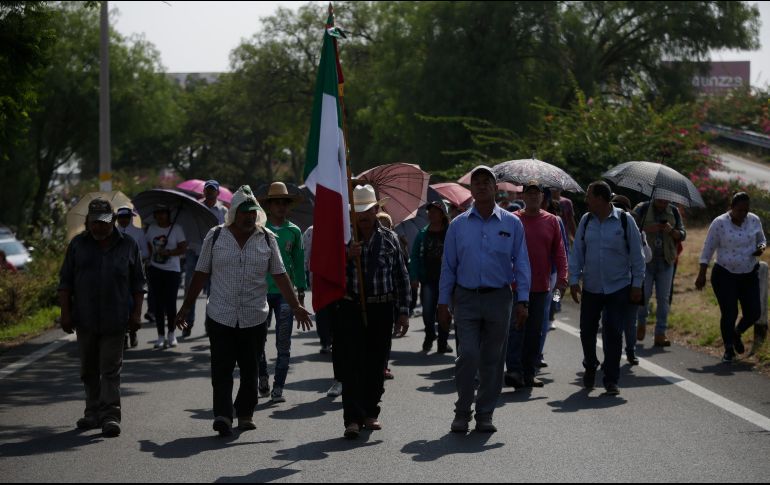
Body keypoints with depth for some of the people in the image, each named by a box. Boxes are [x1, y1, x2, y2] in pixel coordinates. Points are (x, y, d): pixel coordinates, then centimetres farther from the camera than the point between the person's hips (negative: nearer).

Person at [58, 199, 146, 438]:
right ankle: (93, 412, 21)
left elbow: (138, 283, 8)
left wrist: (136, 313, 0)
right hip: (85, 319, 2)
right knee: (89, 370, 11)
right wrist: (65, 313, 1)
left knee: (111, 369, -6)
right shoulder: (78, 245, 7)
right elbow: (65, 281, 8)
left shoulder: (128, 245, 5)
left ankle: (110, 415, -8)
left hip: (115, 319, -2)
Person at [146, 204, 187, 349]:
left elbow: (183, 248, -6)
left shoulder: (176, 229, -2)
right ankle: (161, 336, 6)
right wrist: (151, 256, 5)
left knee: (170, 302, -3)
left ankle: (171, 334, 15)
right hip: (155, 270, 3)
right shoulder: (152, 228, 10)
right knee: (158, 303, 1)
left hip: (172, 271, -3)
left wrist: (168, 252, -18)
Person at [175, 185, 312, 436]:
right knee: (222, 369, -9)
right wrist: (186, 308, 7)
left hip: (255, 318, 1)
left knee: (250, 369, 8)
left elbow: (280, 275, 6)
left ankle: (245, 413, 21)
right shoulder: (215, 236, 3)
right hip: (220, 317, -1)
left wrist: (296, 306, -1)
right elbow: (201, 274, 7)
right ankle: (222, 414, -15)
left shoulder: (267, 239, 5)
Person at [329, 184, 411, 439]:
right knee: (351, 364, -8)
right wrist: (347, 256, -18)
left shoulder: (389, 239, 9)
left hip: (381, 310, 2)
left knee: (376, 365, 8)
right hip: (349, 309, -2)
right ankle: (353, 418, -11)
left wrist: (404, 311, 7)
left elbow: (402, 277, 12)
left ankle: (370, 413, 20)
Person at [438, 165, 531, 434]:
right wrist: (443, 303, 4)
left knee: (493, 359, 5)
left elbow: (521, 264, 4)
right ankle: (462, 413, 2)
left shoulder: (511, 223, 5)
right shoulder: (458, 225, 7)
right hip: (466, 298, -1)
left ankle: (485, 415, 14)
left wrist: (522, 301, -4)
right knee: (467, 355, -11)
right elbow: (448, 266, 9)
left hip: (498, 299, 1)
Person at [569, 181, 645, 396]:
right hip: (591, 288, 3)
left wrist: (636, 284, -3)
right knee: (587, 331, 7)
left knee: (613, 334, -4)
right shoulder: (586, 221, 5)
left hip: (618, 288, -3)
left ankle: (611, 380, 5)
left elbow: (637, 255, -1)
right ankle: (590, 366, 34)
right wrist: (574, 280, 1)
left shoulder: (624, 220, -5)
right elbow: (577, 252, 9)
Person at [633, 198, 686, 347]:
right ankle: (641, 323, 19)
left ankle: (660, 334, 5)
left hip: (665, 261, 3)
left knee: (663, 298, 0)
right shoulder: (642, 209, -1)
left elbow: (683, 235, 8)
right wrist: (647, 230, -20)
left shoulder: (674, 212, 8)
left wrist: (672, 231, -12)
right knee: (644, 294, -9)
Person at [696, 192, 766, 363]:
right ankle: (729, 350, 11)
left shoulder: (754, 221, 1)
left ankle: (736, 333, 32)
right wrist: (702, 274, -8)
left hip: (749, 275, 4)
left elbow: (762, 240, 17)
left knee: (754, 312, 1)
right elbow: (708, 249, -6)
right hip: (725, 276, -4)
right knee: (729, 313, -7)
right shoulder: (719, 223, -11)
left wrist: (761, 247, -8)